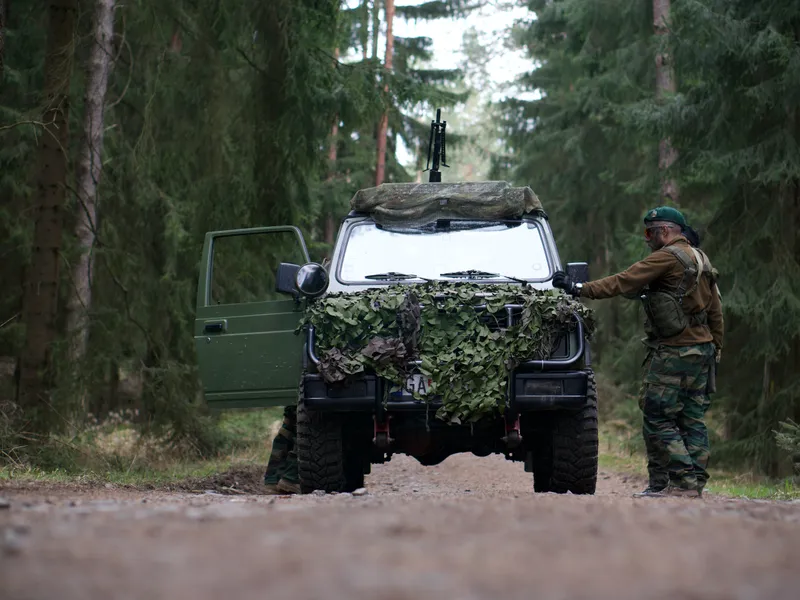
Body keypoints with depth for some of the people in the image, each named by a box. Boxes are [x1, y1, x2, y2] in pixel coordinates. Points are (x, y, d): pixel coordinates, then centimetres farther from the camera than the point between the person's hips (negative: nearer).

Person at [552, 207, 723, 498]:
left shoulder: (667, 257, -11)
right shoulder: (701, 259, 17)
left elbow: (623, 282, -15)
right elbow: (716, 312, 19)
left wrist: (579, 288, -13)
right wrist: (715, 349, 23)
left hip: (674, 351, -9)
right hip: (703, 349, 9)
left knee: (657, 419, -4)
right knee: (693, 419, 10)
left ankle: (683, 482, -9)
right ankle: (696, 483, 9)